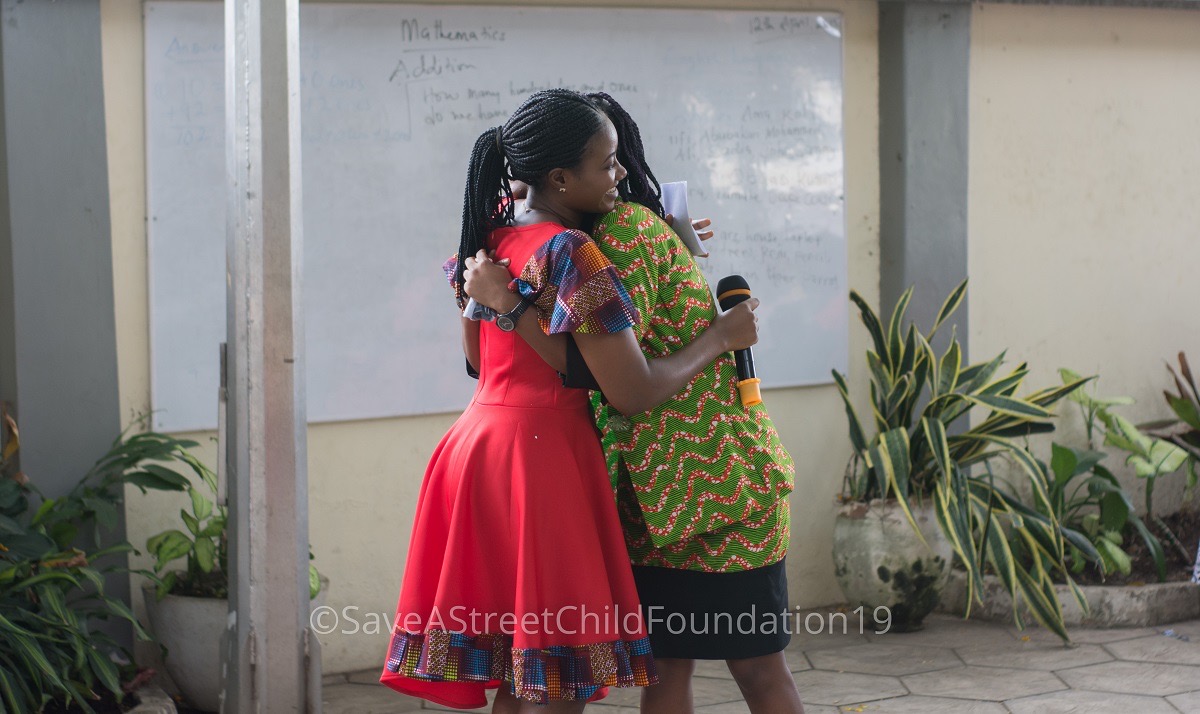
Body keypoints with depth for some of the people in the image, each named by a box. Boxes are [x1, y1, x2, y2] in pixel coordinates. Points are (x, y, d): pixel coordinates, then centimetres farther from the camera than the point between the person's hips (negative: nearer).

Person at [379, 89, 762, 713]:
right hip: (541, 453, -9)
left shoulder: (491, 237, 10)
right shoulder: (572, 255, -16)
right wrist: (720, 338, -4)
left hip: (476, 444, 9)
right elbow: (635, 393, -17)